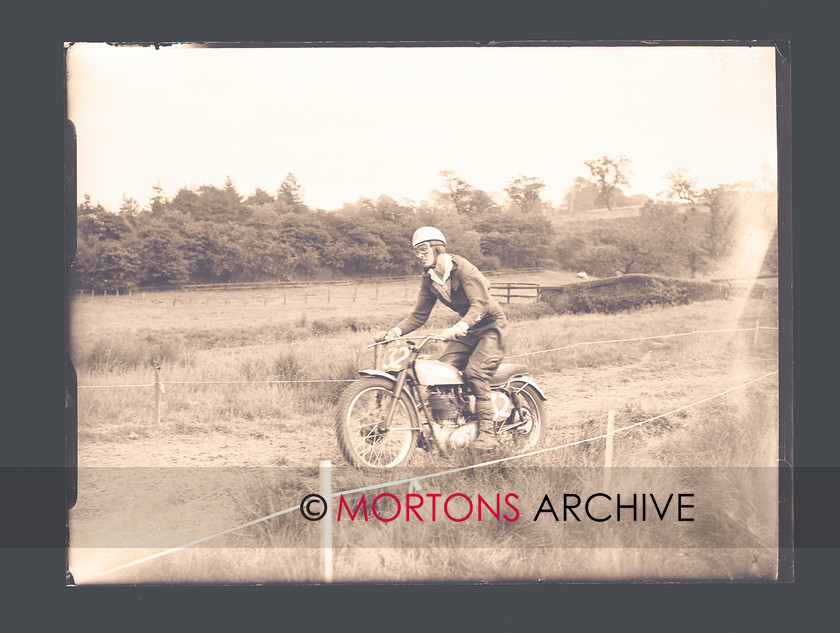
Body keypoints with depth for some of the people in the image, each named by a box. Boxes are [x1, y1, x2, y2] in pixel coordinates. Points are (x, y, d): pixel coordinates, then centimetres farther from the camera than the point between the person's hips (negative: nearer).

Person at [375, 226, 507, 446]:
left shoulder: (461, 268, -22)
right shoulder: (429, 279, 1)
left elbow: (481, 304, -30)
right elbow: (419, 314, 3)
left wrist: (459, 328, -46)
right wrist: (393, 332, -13)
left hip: (490, 323, -7)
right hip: (466, 327, 7)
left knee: (475, 372, -24)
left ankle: (486, 431, -20)